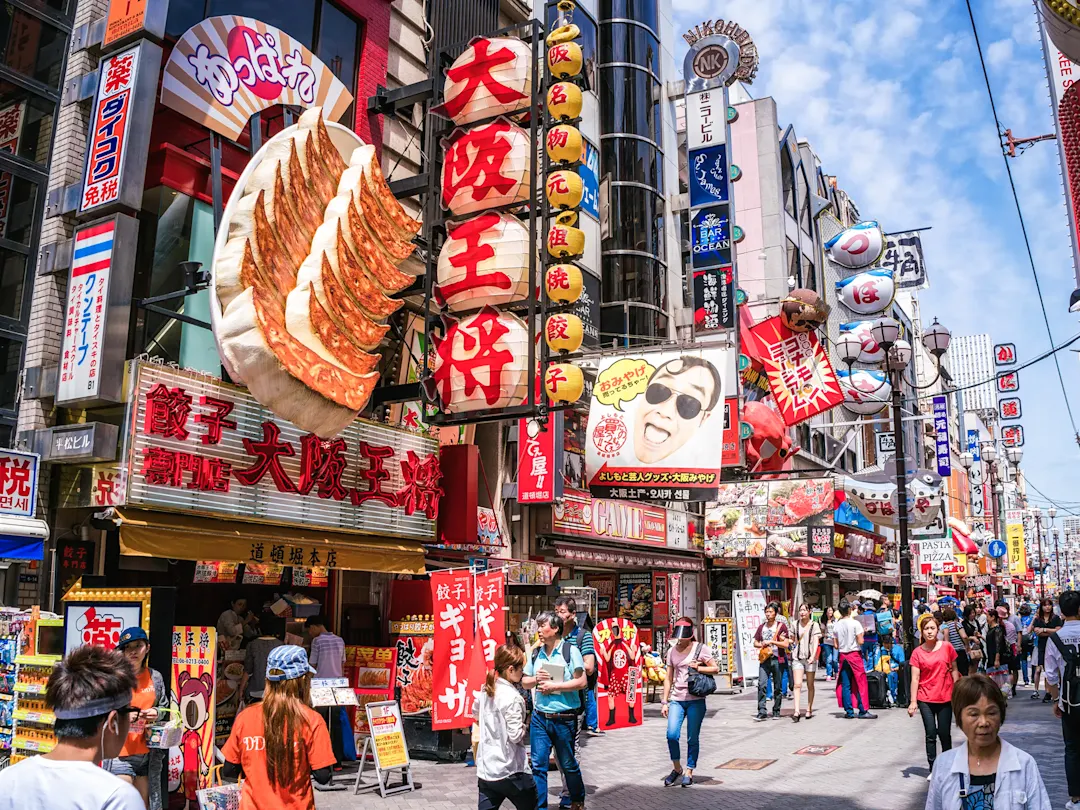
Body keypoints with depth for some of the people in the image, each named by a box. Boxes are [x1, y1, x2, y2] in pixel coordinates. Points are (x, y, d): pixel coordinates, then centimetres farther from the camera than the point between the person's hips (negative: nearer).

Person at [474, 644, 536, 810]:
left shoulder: (485, 690, 4)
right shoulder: (513, 697, -20)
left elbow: (476, 713, 23)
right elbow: (515, 736, -22)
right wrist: (524, 728, -2)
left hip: (485, 768, 7)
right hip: (509, 771, -7)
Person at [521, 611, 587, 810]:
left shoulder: (570, 650, -8)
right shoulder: (536, 653, 6)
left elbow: (582, 682, -14)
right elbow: (525, 682, 13)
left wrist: (554, 686, -17)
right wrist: (536, 679, -9)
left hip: (564, 718, -3)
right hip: (539, 717, 4)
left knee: (568, 764, 13)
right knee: (538, 764, 1)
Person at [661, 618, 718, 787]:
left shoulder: (700, 649, -1)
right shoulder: (672, 651, 10)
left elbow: (715, 669, -2)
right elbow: (669, 678, 12)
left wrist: (697, 667, -13)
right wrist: (665, 701, 8)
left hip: (695, 700, -2)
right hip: (676, 699, 3)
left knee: (692, 738, 2)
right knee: (672, 734, -12)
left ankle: (689, 772, 18)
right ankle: (676, 768, 9)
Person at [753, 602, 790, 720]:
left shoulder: (781, 626, -1)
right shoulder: (761, 627, 12)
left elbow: (786, 644, -7)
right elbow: (755, 643, 18)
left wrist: (771, 642, -13)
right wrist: (763, 645, -3)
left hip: (777, 660, -3)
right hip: (764, 659, 3)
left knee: (778, 687, 6)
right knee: (761, 685, -10)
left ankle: (776, 712, 17)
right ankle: (762, 712, -9)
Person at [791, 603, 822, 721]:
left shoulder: (814, 625, 0)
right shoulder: (796, 624, 10)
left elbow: (816, 641, -9)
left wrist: (813, 656, -21)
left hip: (810, 657, -2)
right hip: (797, 657, 2)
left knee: (810, 685, 7)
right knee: (797, 685, -9)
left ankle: (809, 710, 19)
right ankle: (796, 712, -15)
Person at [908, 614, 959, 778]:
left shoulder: (947, 647, -3)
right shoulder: (917, 652, -4)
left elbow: (954, 670, 6)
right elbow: (915, 678, -5)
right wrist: (913, 702, -9)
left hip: (945, 698, 0)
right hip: (925, 699, 0)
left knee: (944, 734, 7)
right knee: (930, 734, 2)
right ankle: (933, 769, 10)